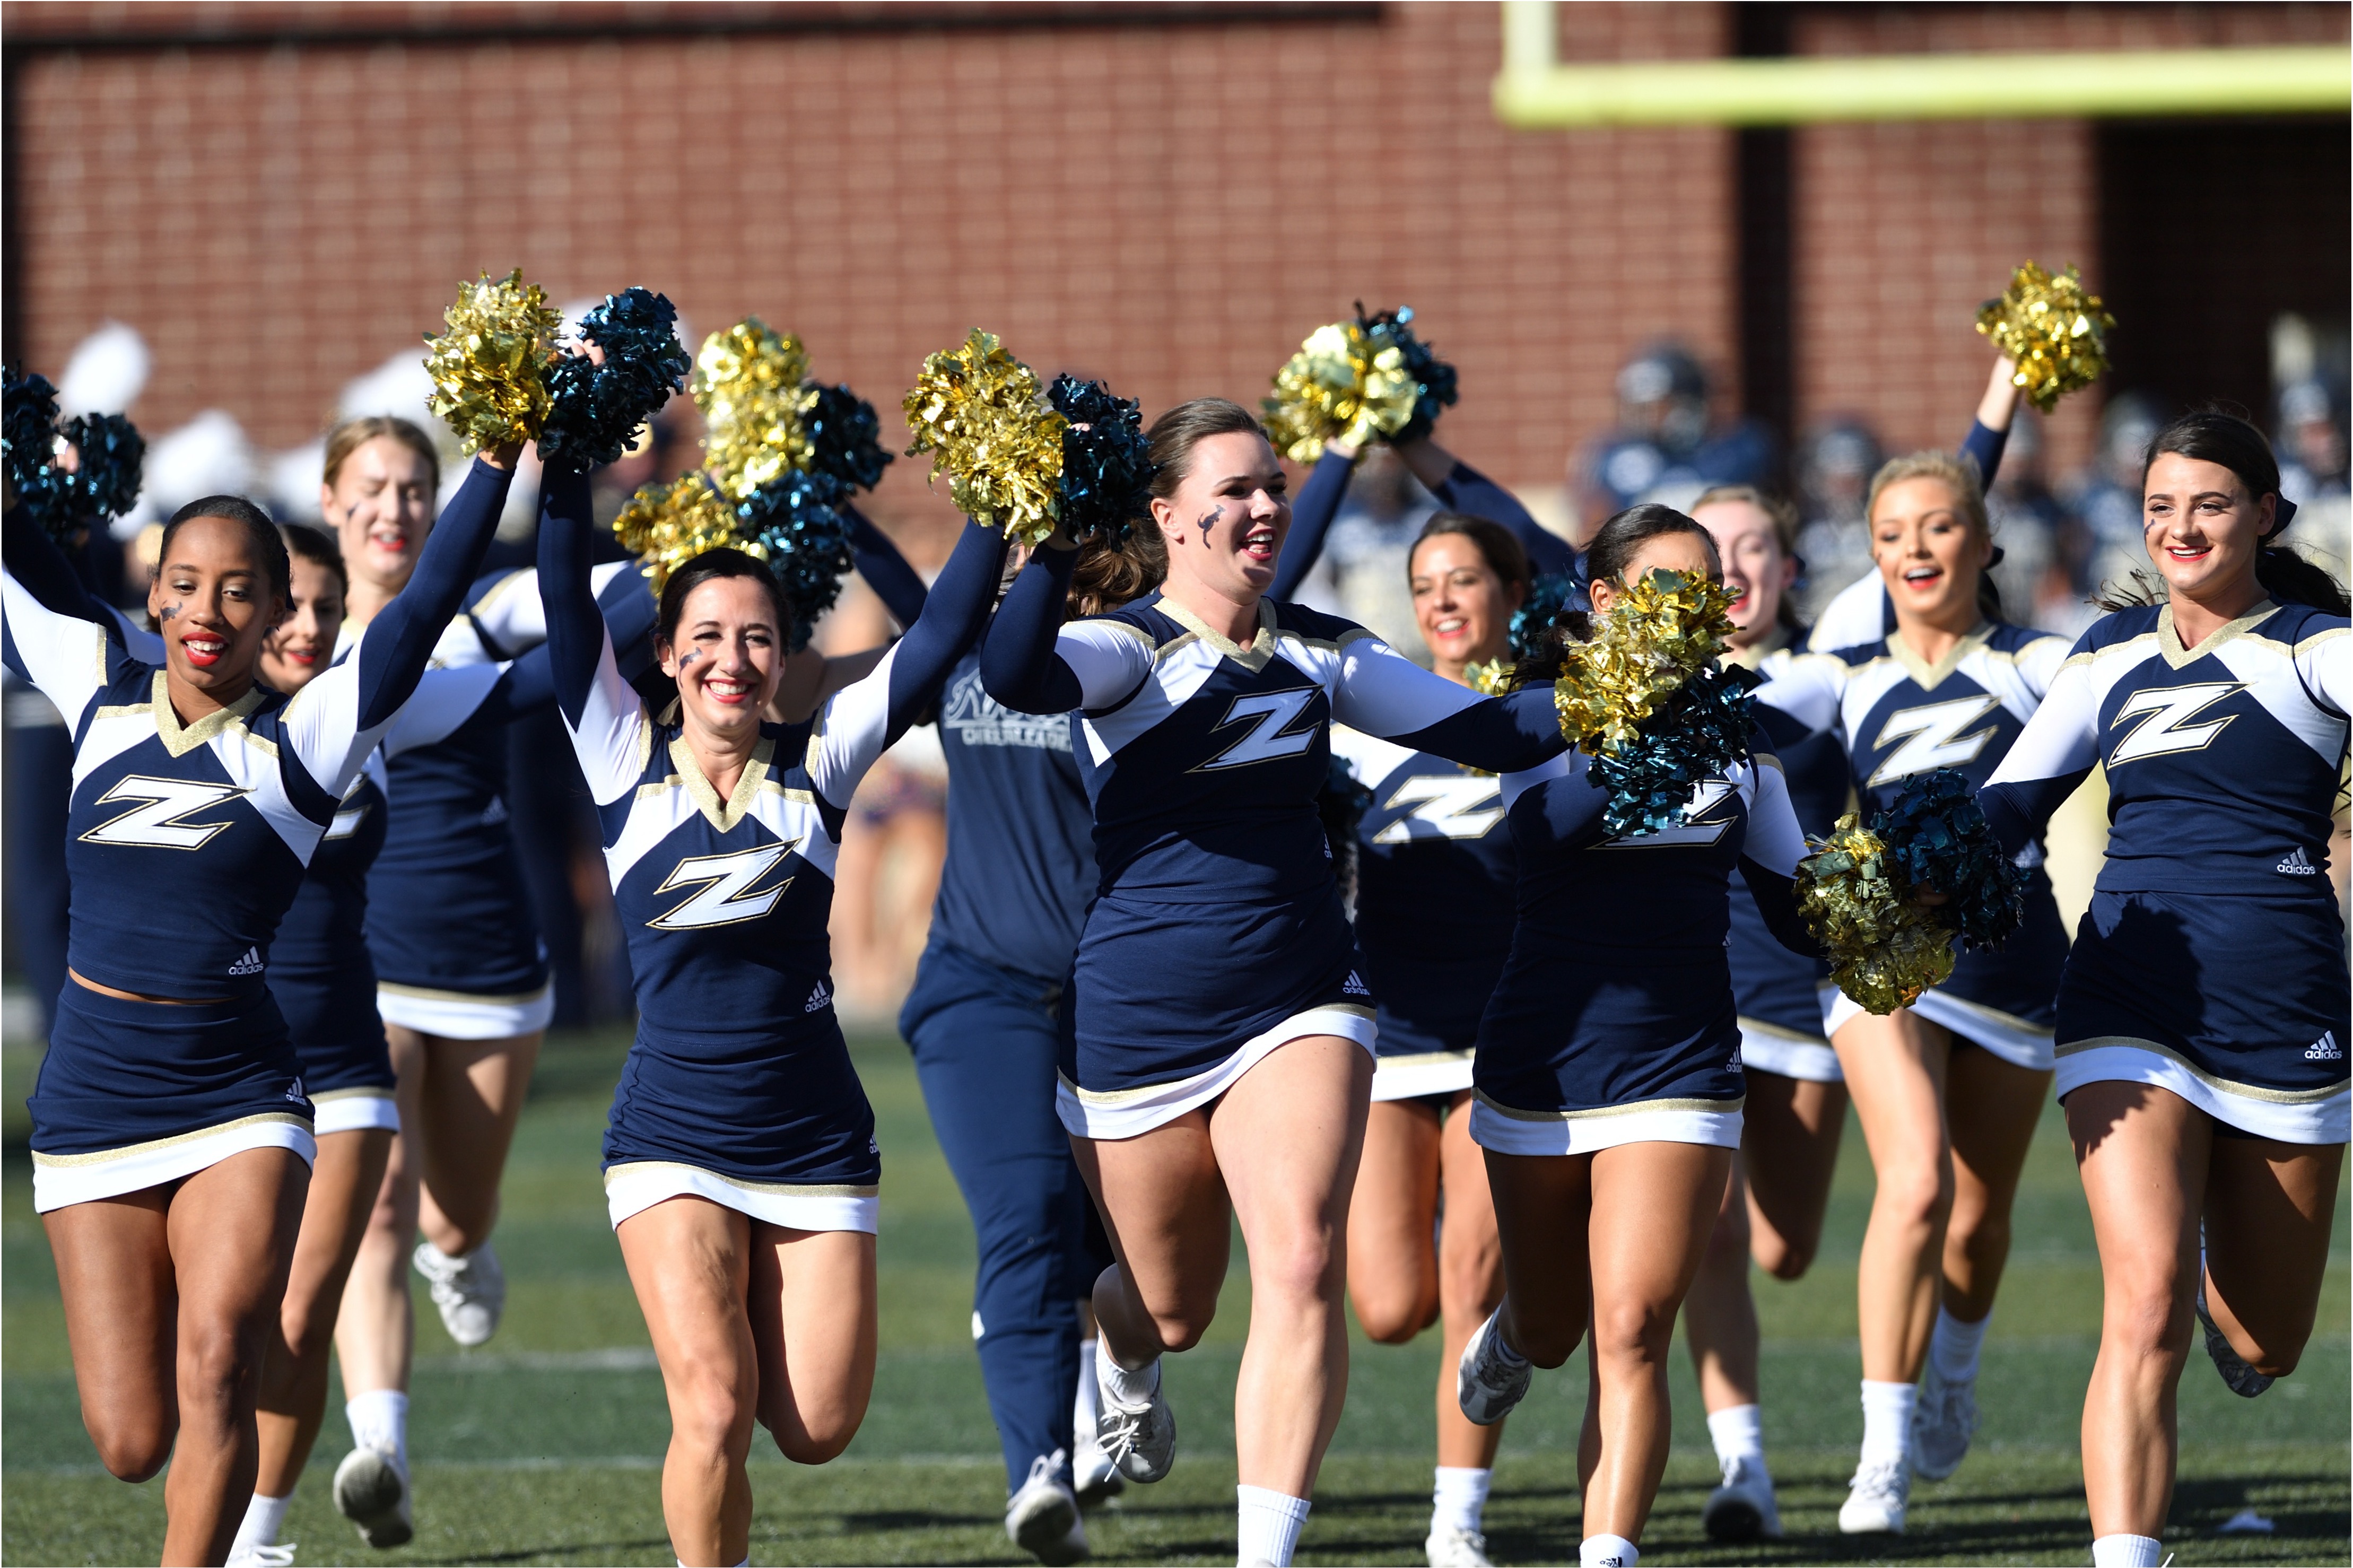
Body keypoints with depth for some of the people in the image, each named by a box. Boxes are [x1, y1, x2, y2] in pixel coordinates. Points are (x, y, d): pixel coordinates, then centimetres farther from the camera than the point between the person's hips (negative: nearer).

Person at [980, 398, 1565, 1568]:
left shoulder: (1322, 657, 7)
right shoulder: (1124, 651, -9)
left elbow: (1495, 734, 10)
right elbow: (1017, 679, -32)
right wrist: (1057, 547, -45)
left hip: (1297, 1004, 3)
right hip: (1138, 1022, -3)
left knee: (1301, 1270, -19)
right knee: (1175, 1310, 13)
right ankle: (1113, 1344, 53)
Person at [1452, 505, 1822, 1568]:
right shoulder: (1547, 712, -5)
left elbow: (1793, 909, 11)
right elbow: (1541, 825, -27)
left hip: (1679, 1068, 1)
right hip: (1541, 1060, -1)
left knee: (1630, 1332, -14)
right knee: (1551, 1327, 17)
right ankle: (1506, 1343, 53)